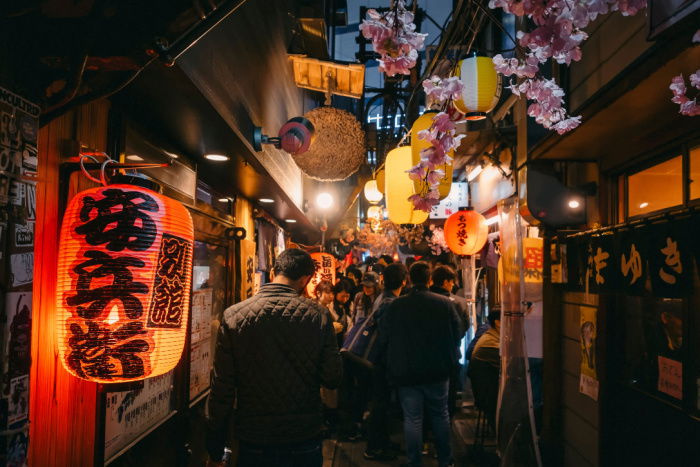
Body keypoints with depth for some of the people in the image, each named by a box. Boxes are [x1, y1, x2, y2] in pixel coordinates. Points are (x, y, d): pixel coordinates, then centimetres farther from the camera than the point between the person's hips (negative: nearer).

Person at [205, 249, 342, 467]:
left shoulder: (233, 316, -9)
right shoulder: (318, 315, -9)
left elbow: (222, 390, -7)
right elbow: (333, 379, -6)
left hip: (253, 443, 0)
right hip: (305, 443, 0)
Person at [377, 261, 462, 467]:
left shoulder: (395, 306, -11)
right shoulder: (445, 304, -9)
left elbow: (383, 339, -4)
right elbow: (456, 336, -1)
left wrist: (393, 364, 12)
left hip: (406, 373, -1)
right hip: (438, 372, 1)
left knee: (412, 419, 8)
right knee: (440, 415, 17)